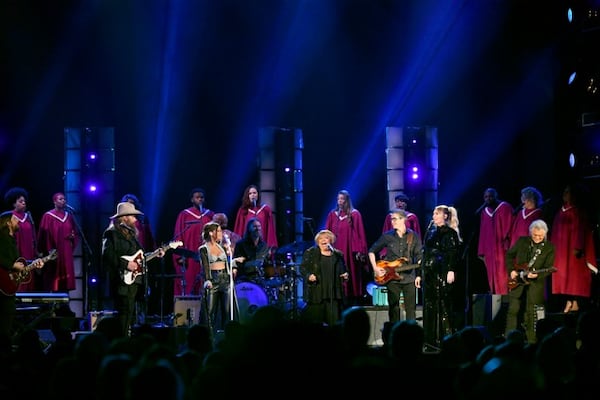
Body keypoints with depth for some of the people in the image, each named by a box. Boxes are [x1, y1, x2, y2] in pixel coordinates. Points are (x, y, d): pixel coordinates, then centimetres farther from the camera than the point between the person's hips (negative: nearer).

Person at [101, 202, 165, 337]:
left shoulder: (131, 233, 21)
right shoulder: (112, 234, -8)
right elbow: (108, 256, -19)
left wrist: (154, 255, 15)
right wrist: (126, 264, -22)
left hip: (134, 279, 10)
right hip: (123, 280, -10)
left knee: (131, 313, 11)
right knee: (125, 313, -13)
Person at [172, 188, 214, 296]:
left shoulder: (210, 215, 11)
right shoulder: (184, 215, 3)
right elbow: (178, 237, 1)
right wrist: (180, 256, -8)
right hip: (188, 257, -2)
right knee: (187, 286, -4)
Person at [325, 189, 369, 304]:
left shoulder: (355, 214, 1)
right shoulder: (332, 214, 11)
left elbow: (360, 233, -2)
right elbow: (327, 233, 10)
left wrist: (360, 250, -9)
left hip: (350, 250, -3)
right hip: (336, 250, 3)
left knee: (352, 276, -3)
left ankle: (354, 299, -1)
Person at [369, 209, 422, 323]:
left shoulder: (414, 236, 2)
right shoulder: (387, 236, 3)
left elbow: (419, 257, 4)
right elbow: (371, 251, 11)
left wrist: (421, 263, -17)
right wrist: (375, 268, 1)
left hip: (409, 278, -1)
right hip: (392, 278, 1)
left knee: (411, 309, 0)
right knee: (393, 308, 4)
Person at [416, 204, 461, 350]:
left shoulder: (450, 233, -1)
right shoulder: (430, 232, 17)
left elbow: (453, 253, -11)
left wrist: (451, 271, -23)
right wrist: (419, 274, 15)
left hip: (442, 273, -7)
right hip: (429, 273, 7)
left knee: (443, 305, -8)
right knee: (429, 306, 5)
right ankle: (432, 340, 8)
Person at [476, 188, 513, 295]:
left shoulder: (505, 207, -1)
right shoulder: (484, 211, 16)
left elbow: (509, 226, -8)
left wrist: (507, 241, -19)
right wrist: (482, 251, 12)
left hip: (502, 248, -6)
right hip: (489, 249, 6)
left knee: (503, 274, -10)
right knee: (492, 276, 4)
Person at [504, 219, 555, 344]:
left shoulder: (549, 247, -4)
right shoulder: (522, 241, 2)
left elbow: (548, 268, -8)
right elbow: (509, 255, 13)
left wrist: (536, 275, -26)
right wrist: (511, 270, 1)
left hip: (535, 284, -2)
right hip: (516, 282, 2)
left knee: (530, 313, 1)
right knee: (513, 309, 2)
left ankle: (530, 341, 9)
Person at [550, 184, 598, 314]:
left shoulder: (579, 211, -6)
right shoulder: (561, 211, 15)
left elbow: (581, 230, -13)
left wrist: (578, 248, -22)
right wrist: (552, 246, 12)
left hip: (572, 249, -7)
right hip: (561, 248, 7)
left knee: (574, 274, -8)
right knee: (564, 275, 3)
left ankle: (575, 302, -9)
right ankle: (569, 302, 3)